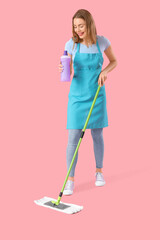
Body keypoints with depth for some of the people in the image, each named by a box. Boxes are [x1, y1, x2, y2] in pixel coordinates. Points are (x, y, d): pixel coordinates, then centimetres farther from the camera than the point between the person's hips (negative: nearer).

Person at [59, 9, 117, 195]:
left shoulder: (101, 42, -4)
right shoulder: (71, 44, -5)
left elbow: (114, 61, 10)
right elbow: (68, 73, 1)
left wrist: (104, 71, -9)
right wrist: (62, 70, -22)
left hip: (97, 95, 1)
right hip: (77, 95, 0)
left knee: (97, 135, 11)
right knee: (73, 138, -5)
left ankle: (99, 171, 31)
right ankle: (70, 180, 4)